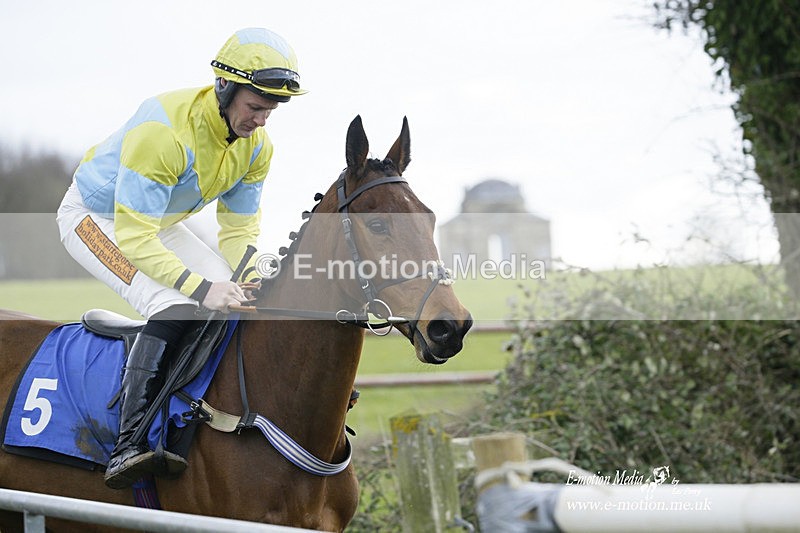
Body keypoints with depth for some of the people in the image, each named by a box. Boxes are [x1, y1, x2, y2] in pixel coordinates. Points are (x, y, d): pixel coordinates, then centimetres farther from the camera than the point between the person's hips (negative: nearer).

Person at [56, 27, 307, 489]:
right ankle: (129, 444, -34)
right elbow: (132, 234, -38)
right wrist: (201, 287, -46)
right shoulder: (164, 131, -36)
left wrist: (247, 278, -24)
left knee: (239, 300, -6)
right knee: (174, 306, -30)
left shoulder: (257, 145, -12)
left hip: (161, 223, 8)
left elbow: (240, 227, -2)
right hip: (96, 217, -8)